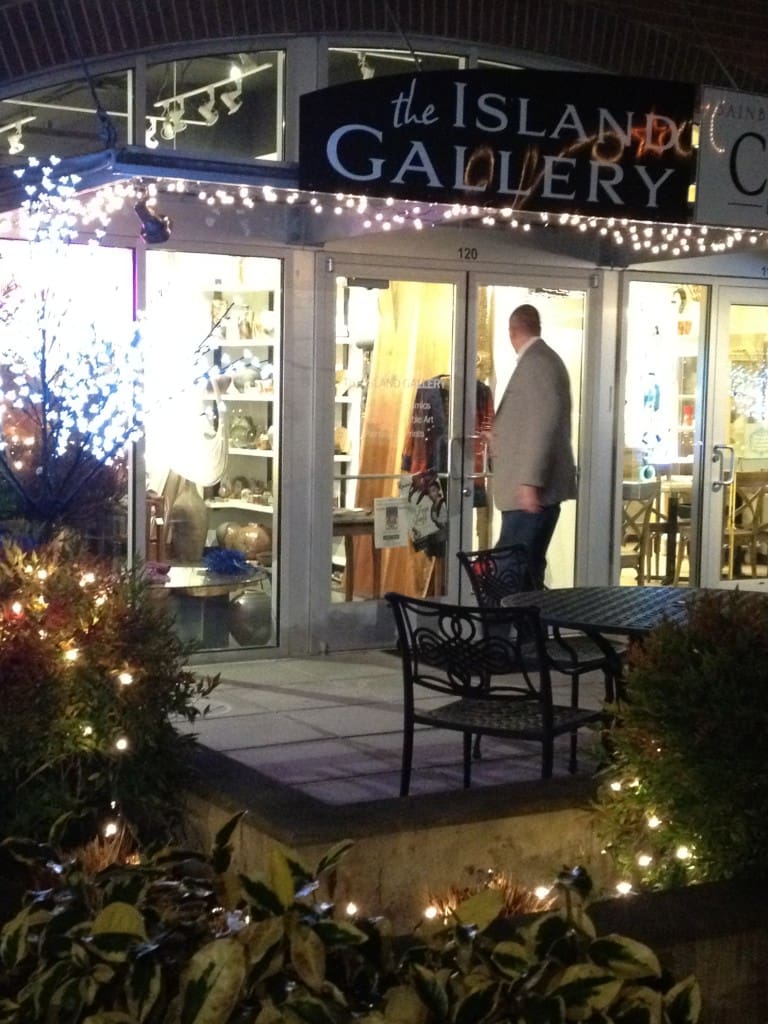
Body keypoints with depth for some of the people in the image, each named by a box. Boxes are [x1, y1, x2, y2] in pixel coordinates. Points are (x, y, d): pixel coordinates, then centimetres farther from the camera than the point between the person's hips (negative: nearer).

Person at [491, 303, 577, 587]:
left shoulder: (535, 362, -13)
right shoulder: (545, 359, 18)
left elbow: (544, 423, -20)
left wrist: (529, 481, -23)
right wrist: (500, 438, 39)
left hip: (532, 488, -10)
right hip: (540, 485, 10)